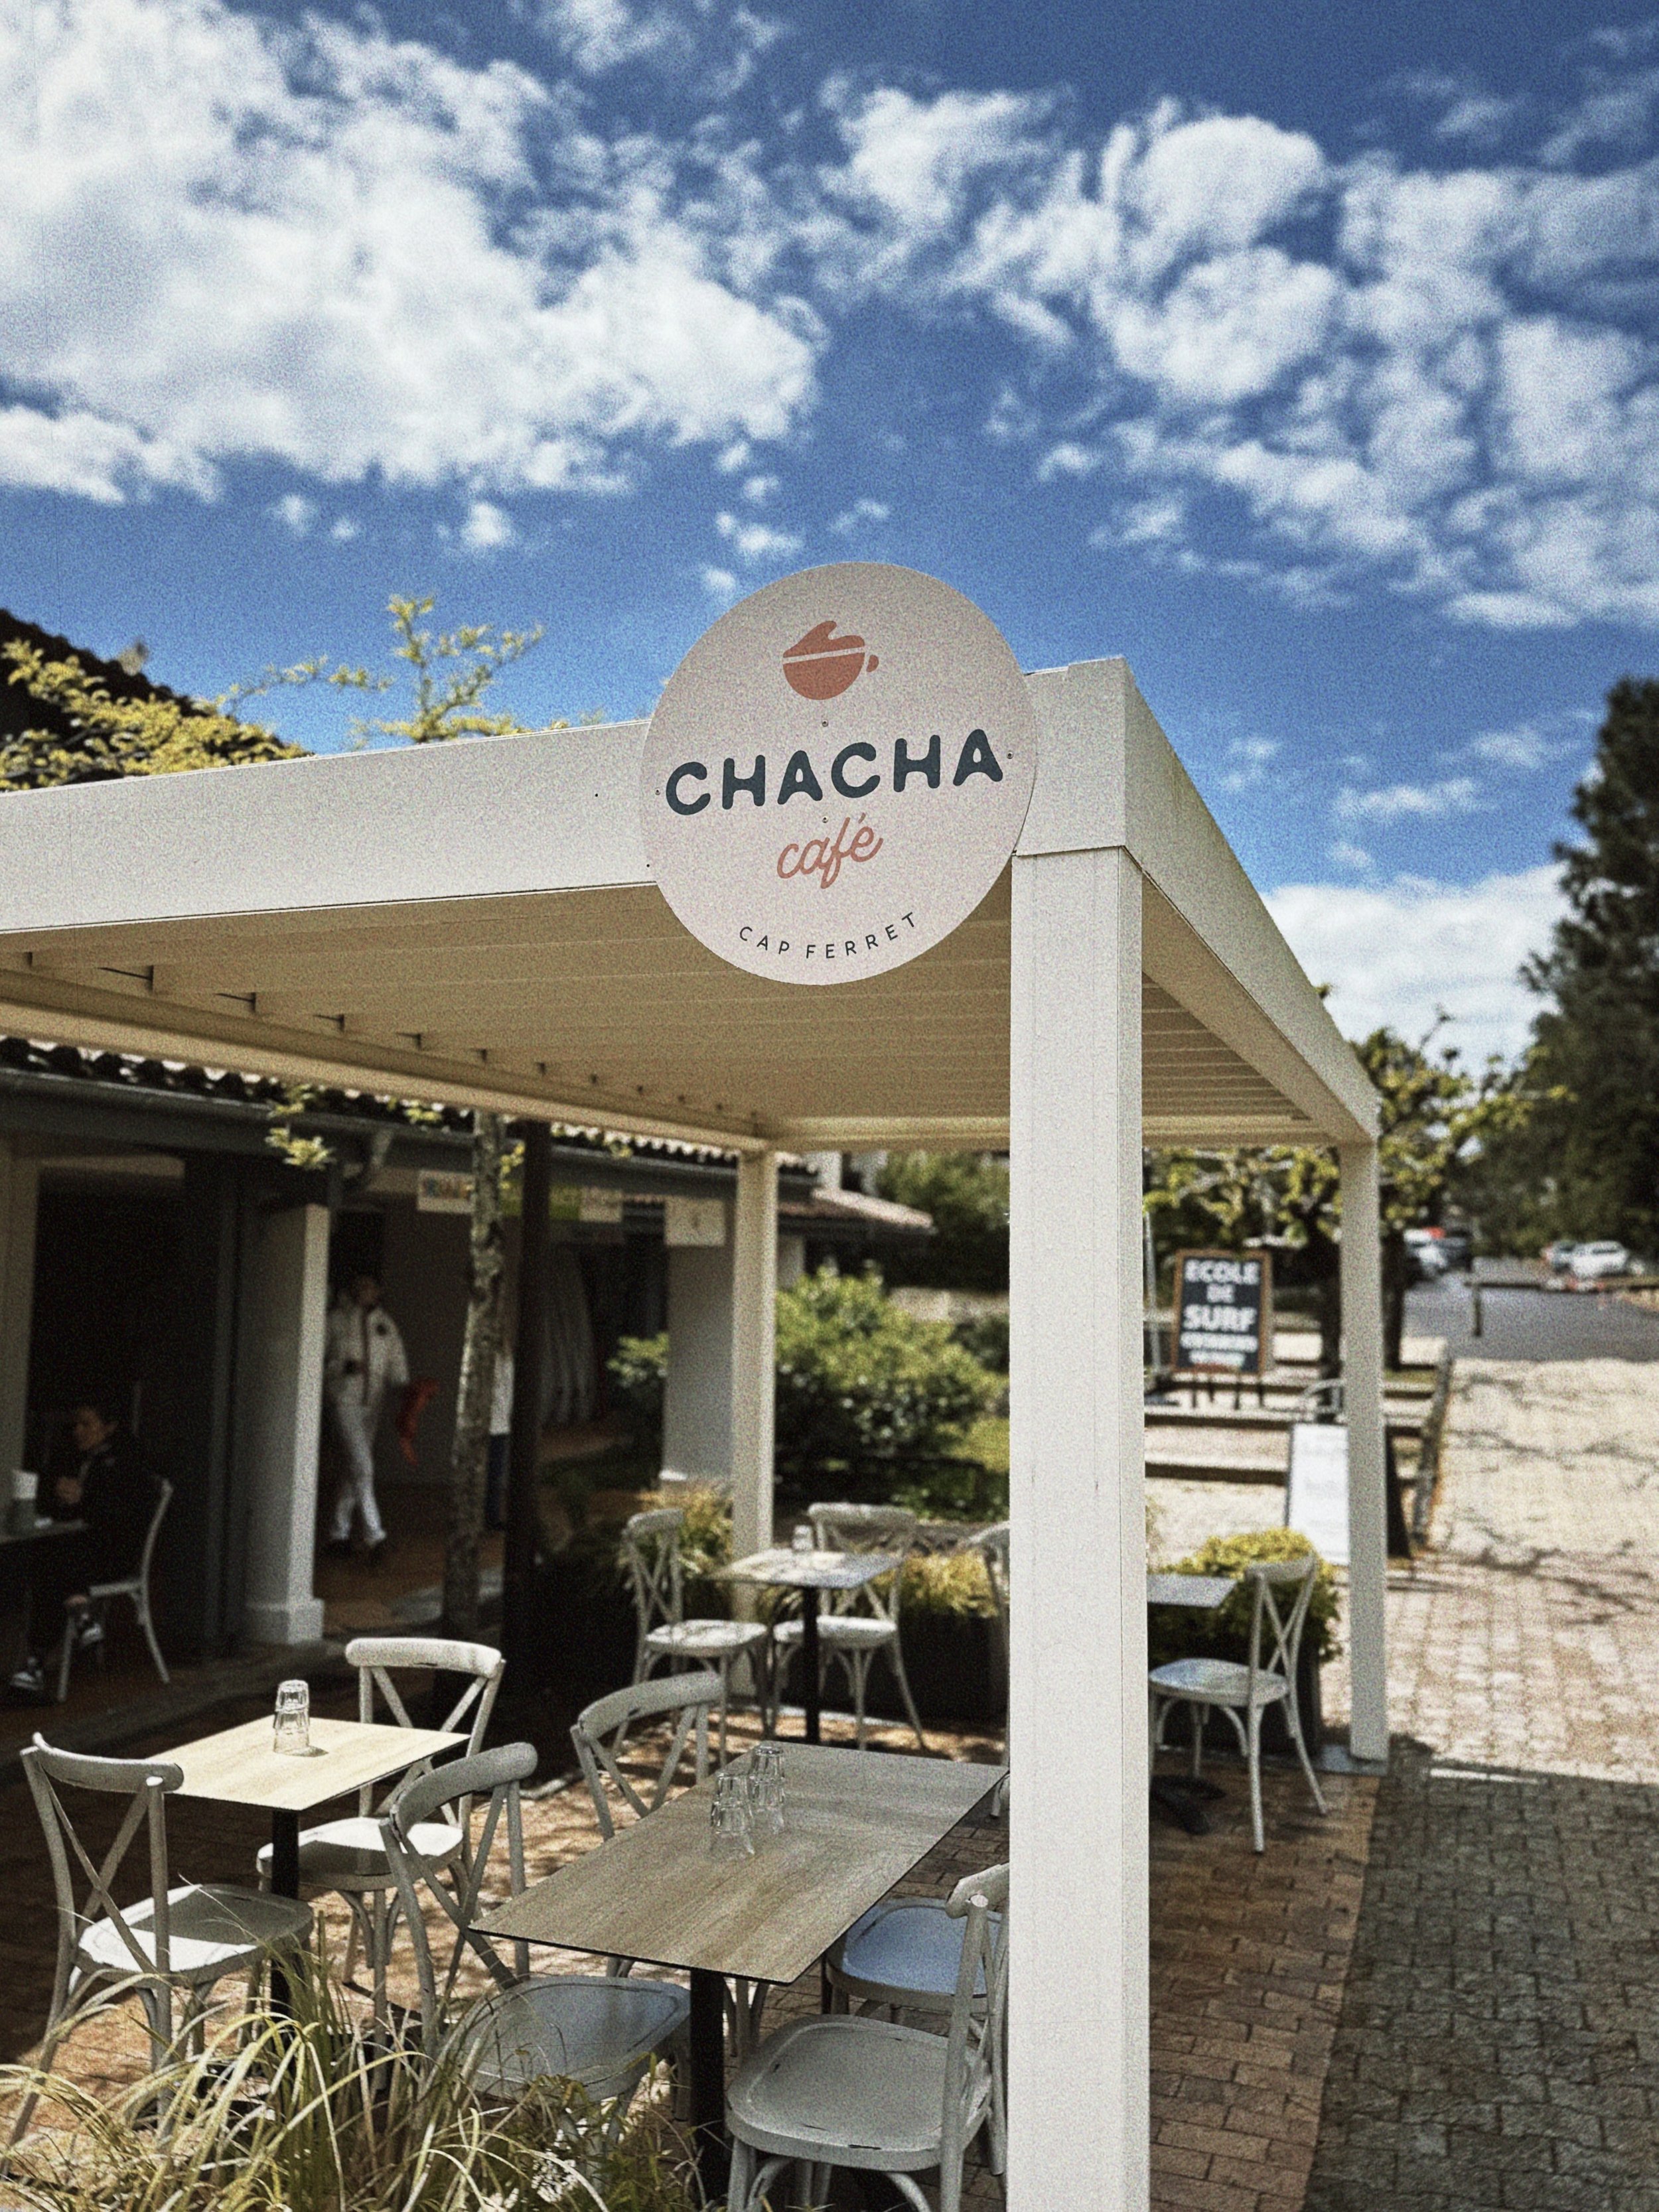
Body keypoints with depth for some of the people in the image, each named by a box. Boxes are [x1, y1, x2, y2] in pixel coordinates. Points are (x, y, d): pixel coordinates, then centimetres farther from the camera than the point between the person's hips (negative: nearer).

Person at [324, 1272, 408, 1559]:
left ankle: (339, 1533, 23)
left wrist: (402, 1384, -7)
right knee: (362, 1467, -13)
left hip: (372, 1402, 5)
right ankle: (374, 1534, -11)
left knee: (355, 1470, 12)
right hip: (345, 1400, -5)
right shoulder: (337, 1321, -5)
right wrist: (344, 1366, -20)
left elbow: (396, 1359, 10)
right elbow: (319, 1360, -4)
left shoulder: (386, 1324, 9)